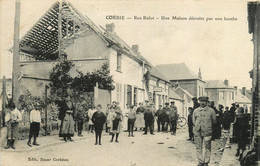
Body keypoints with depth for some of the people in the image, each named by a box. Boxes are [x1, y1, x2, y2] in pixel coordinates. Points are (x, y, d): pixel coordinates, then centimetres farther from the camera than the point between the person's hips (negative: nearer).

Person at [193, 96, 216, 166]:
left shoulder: (211, 111, -1)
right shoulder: (195, 111, 6)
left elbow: (214, 121, 9)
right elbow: (193, 121, 14)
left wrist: (208, 126, 10)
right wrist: (198, 126, 6)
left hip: (207, 132, -2)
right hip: (197, 132, 2)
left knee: (208, 148, 5)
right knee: (198, 148, 6)